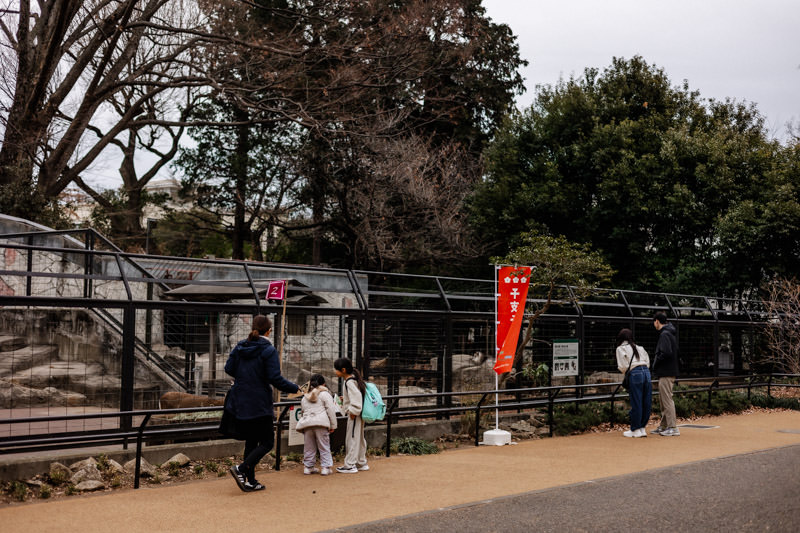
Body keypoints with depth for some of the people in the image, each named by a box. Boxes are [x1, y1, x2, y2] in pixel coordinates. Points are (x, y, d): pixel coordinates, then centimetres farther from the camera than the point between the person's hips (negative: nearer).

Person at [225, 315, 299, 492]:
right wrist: (295, 388, -5)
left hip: (241, 403, 7)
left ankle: (250, 481, 14)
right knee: (267, 442, 4)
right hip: (260, 404, -6)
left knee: (251, 442, 15)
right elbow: (275, 378, -17)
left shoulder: (240, 347, 5)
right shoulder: (269, 350, -12)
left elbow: (228, 369, 6)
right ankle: (241, 469, -14)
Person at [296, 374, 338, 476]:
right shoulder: (325, 394, 7)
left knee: (309, 447, 13)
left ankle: (308, 467, 18)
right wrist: (333, 425, 4)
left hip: (306, 423, 4)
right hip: (321, 422, -4)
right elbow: (331, 411, 1)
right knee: (324, 446, 3)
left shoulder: (304, 397, 23)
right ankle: (326, 467, 1)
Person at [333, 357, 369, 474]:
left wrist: (353, 411, -22)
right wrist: (345, 399, 17)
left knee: (352, 439, -4)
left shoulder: (349, 382, -19)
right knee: (359, 438, 17)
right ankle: (362, 463, 27)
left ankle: (350, 465, 1)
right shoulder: (354, 379, 12)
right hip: (358, 414, 10)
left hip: (354, 416, -10)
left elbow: (357, 396, -28)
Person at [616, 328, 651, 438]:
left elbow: (623, 367, -3)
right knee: (646, 403, 8)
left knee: (636, 403, -1)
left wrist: (625, 371, 17)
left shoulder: (621, 349, 5)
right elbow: (647, 363, 16)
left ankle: (635, 430, 5)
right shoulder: (639, 348, 22)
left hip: (635, 374, -6)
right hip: (646, 372, 6)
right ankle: (643, 428, 14)